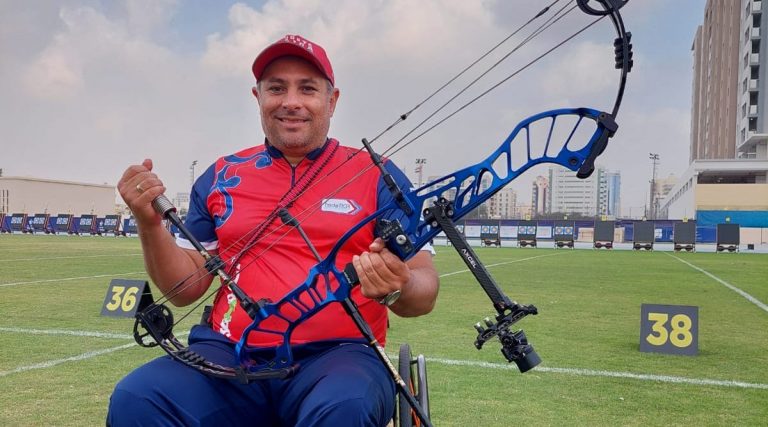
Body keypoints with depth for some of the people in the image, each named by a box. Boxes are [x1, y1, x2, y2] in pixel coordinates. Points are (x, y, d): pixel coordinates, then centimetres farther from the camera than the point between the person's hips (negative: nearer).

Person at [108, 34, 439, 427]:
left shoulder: (377, 176, 5)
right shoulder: (220, 178, 13)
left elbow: (424, 293, 2)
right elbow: (186, 288, 13)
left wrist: (399, 286, -22)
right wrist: (150, 224, -4)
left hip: (338, 355, -2)